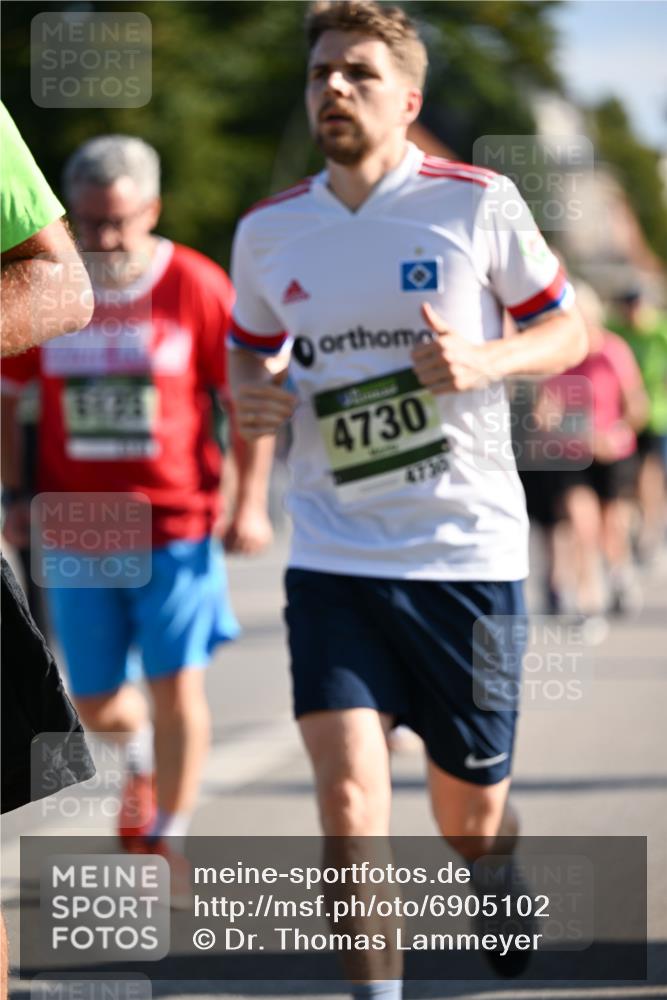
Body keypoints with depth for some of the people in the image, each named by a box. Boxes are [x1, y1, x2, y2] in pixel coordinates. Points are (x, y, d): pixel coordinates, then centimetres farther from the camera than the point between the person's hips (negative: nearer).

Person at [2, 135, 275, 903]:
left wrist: (250, 502, -3)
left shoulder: (196, 286, -6)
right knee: (94, 704, 8)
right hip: (76, 532, 3)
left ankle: (166, 840, 8)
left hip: (177, 528, -2)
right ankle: (140, 752, 43)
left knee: (177, 687, -7)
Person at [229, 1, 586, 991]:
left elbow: (568, 332, 4)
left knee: (470, 811, 10)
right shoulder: (268, 230, 5)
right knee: (349, 793, -18)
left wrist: (487, 360, -16)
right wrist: (251, 392, -2)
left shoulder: (477, 203, -4)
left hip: (468, 548, -1)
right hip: (333, 556, 2)